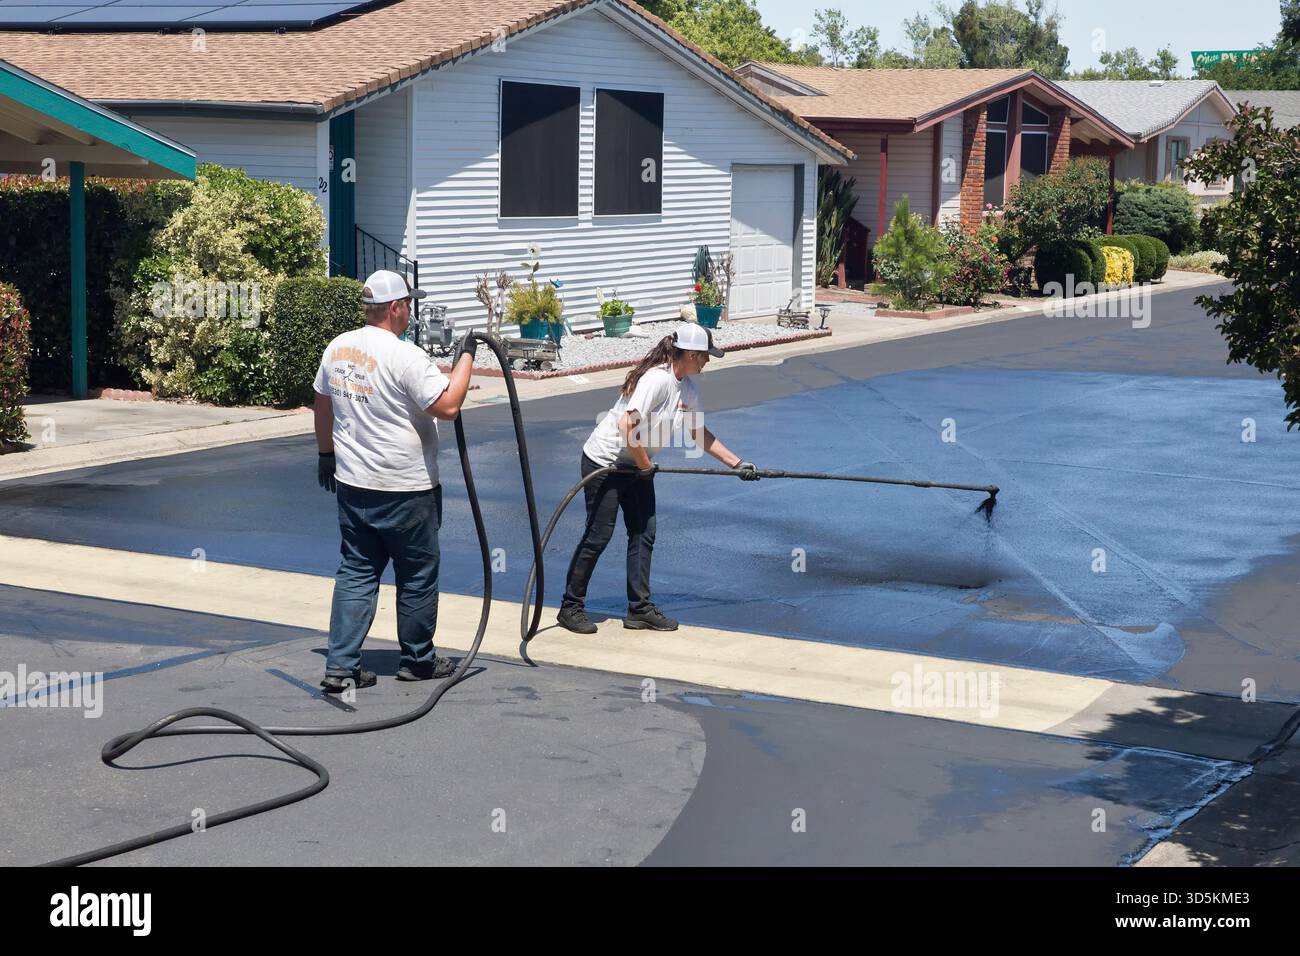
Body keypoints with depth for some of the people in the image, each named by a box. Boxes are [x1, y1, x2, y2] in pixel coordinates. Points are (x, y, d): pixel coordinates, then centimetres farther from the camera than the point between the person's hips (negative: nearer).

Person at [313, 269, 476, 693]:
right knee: (417, 578, 10)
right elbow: (448, 406, -22)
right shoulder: (405, 357, -19)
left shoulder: (337, 349, 5)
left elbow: (322, 406, 16)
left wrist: (327, 454, 29)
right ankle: (418, 661, 23)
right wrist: (465, 356, -10)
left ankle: (341, 667, 3)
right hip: (405, 490, -7)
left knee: (355, 575, 9)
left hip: (352, 485, 7)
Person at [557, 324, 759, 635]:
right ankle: (571, 608, 8)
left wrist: (738, 463, 13)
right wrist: (646, 466, -18)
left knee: (644, 534, 6)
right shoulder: (657, 379, -25)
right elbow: (627, 427, -32)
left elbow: (700, 434, 16)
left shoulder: (688, 388, 3)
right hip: (605, 461, -9)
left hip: (637, 466, 9)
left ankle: (640, 609, 14)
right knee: (598, 536, -4)